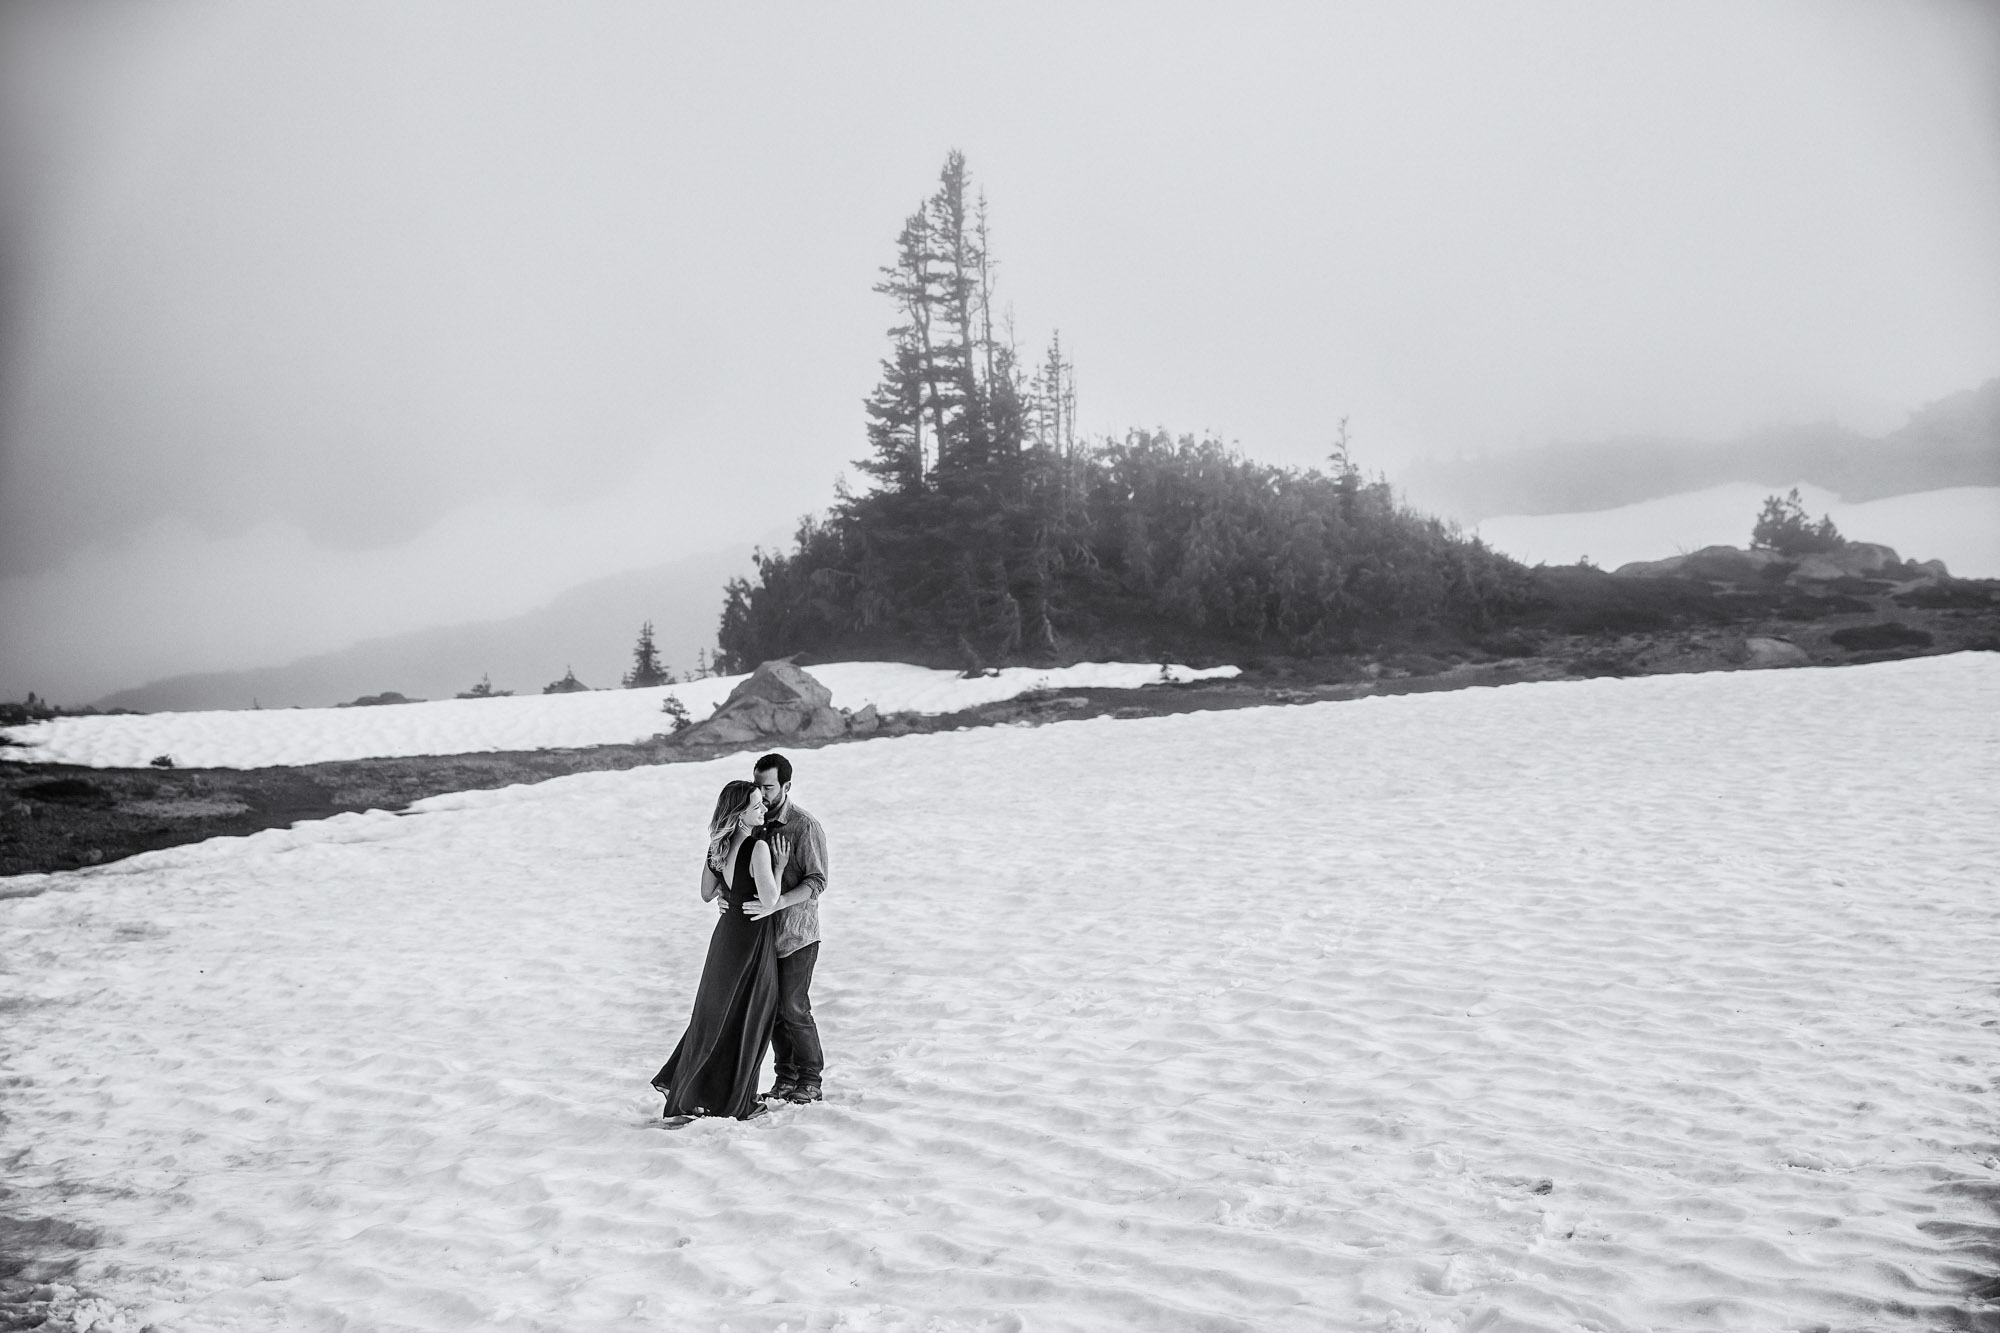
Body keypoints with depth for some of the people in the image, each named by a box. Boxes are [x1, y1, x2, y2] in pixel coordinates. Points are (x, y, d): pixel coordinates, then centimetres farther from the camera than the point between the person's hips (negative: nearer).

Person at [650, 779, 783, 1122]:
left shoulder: (719, 845, 0)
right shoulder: (758, 847, -25)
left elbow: (707, 894, 10)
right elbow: (769, 901, -26)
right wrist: (779, 864, -14)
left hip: (726, 931, 7)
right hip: (751, 939, -7)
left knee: (714, 1013, 22)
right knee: (746, 1021, 8)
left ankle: (677, 1082, 29)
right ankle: (734, 1102, 20)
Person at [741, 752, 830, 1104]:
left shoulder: (806, 827, -14)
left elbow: (817, 882, -18)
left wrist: (774, 904, -29)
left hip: (797, 932, -6)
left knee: (793, 1008, -5)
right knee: (770, 1007, 9)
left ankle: (810, 1081, 10)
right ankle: (785, 1077, 23)